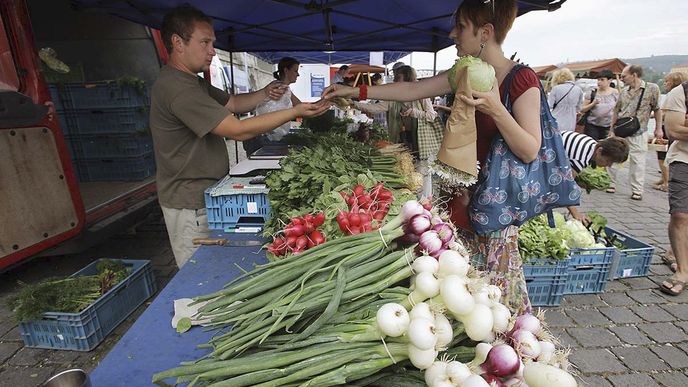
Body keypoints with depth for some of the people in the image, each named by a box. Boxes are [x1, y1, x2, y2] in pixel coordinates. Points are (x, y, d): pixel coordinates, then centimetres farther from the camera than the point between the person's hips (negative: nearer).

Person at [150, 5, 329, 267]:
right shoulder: (176, 88, -23)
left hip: (206, 194, 10)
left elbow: (232, 103, 16)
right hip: (190, 205, -10)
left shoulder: (194, 82, 12)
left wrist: (264, 94, -3)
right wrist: (294, 112, -22)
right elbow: (238, 131, -26)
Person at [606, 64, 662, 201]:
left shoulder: (652, 88, -4)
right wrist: (612, 129, 11)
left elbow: (657, 109, 1)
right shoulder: (624, 91, 7)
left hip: (638, 133, -4)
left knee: (637, 160, 0)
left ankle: (637, 190, 9)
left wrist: (658, 128, -1)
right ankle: (611, 184, 18)